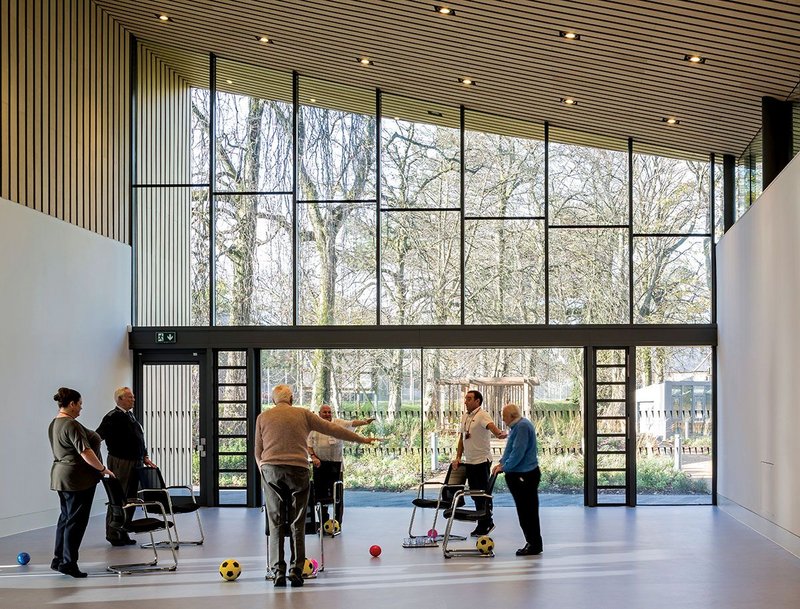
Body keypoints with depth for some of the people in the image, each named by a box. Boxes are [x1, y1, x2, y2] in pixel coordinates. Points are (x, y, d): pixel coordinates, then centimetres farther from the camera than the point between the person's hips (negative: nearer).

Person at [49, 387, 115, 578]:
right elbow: (85, 452, -22)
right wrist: (103, 469, -14)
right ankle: (68, 562, -1)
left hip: (60, 475, 10)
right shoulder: (72, 425, -18)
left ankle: (58, 559, 21)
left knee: (65, 517, 17)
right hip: (78, 478, -10)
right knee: (76, 520, -3)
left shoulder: (54, 424, 13)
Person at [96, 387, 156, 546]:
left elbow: (140, 439, 23)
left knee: (130, 499, 10)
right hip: (120, 463, -8)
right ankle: (113, 535, 5)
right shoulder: (113, 417, -10)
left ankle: (123, 534, 17)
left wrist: (145, 458, 17)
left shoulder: (130, 416, 17)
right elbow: (98, 436, -17)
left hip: (134, 464, 8)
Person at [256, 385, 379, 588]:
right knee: (297, 524, 6)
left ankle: (278, 571, 2)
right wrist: (362, 439, 20)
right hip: (298, 469, -1)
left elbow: (258, 452, 15)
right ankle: (296, 570, 1)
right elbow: (333, 429, 13)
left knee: (275, 523, 6)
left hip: (270, 469, 1)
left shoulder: (263, 417, 15)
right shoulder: (303, 414, 11)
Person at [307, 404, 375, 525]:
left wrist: (364, 422, -31)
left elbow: (352, 423, -13)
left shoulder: (339, 423, 3)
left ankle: (337, 523, 5)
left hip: (335, 464, -2)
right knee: (320, 493, 5)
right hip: (319, 464, 2)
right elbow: (309, 445, 10)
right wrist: (313, 457, -5)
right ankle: (323, 523, 17)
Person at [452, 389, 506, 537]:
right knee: (475, 494, 13)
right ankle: (487, 522, 23)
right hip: (469, 461, 8)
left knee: (482, 494, -3)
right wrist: (458, 457, 11)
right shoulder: (465, 417, 13)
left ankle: (483, 526, 5)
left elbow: (491, 425, -34)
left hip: (482, 461, -8)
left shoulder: (482, 415, -13)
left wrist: (499, 433, -55)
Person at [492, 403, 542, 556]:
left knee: (528, 511, -5)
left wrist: (504, 467, -13)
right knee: (524, 511, 13)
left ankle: (534, 545, 1)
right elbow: (511, 450, 24)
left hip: (525, 476, -11)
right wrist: (502, 463, 11)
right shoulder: (518, 426, 16)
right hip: (519, 475, 11)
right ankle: (531, 543, 20)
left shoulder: (522, 426, -18)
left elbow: (518, 452, -22)